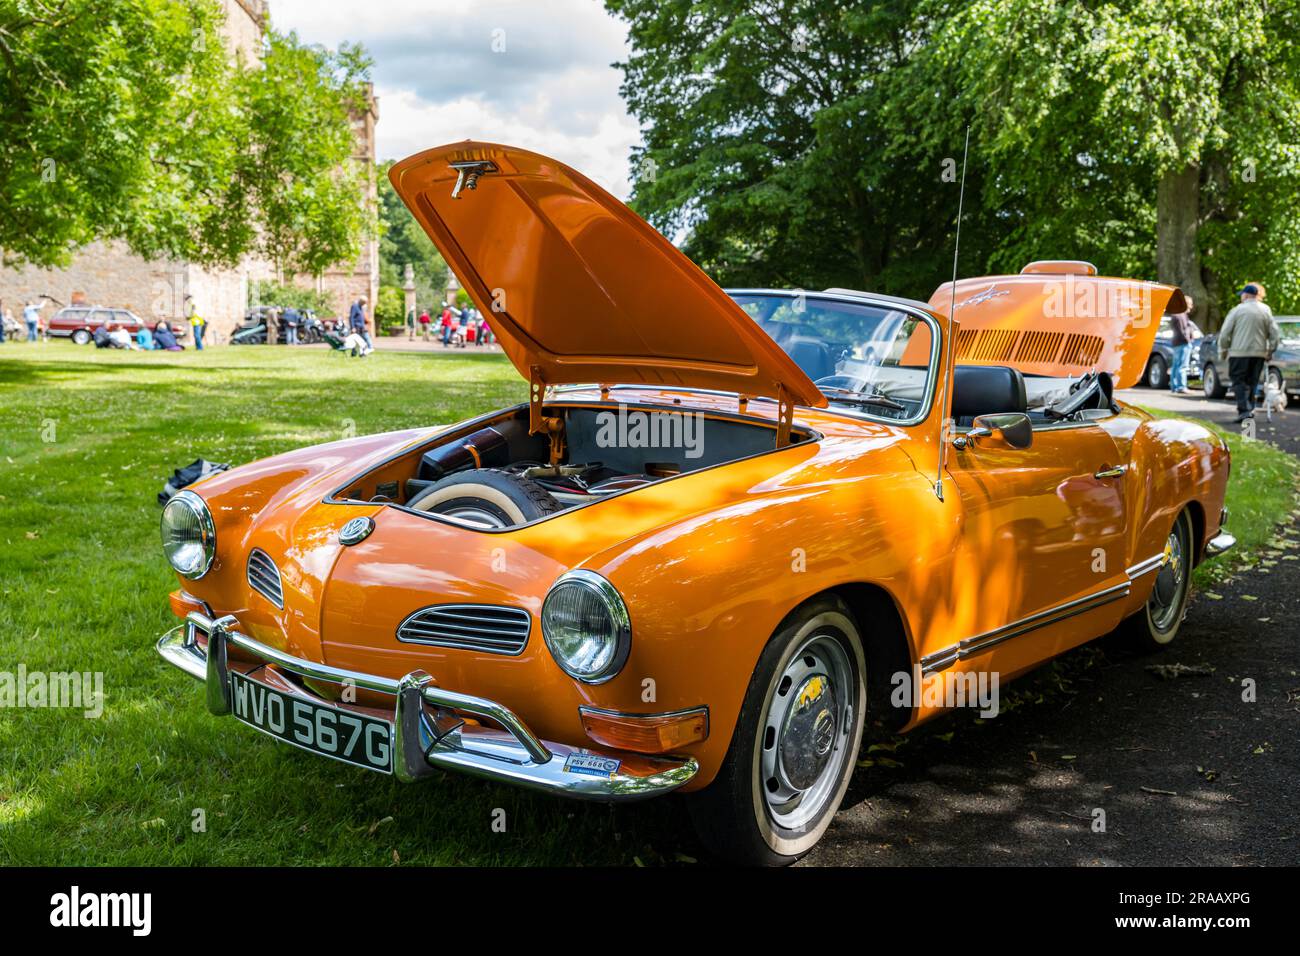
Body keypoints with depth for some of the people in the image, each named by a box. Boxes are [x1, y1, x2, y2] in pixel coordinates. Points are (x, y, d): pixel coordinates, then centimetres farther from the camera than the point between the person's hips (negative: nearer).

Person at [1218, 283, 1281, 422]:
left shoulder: (1237, 310, -5)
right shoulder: (1266, 311, 5)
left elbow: (1225, 334, -5)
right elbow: (1275, 334, 5)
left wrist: (1223, 352, 5)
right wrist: (1270, 351, 15)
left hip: (1239, 353, -4)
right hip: (1259, 353, 4)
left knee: (1239, 382, -1)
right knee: (1252, 382, 15)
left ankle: (1244, 410, -15)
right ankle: (1250, 409, 15)